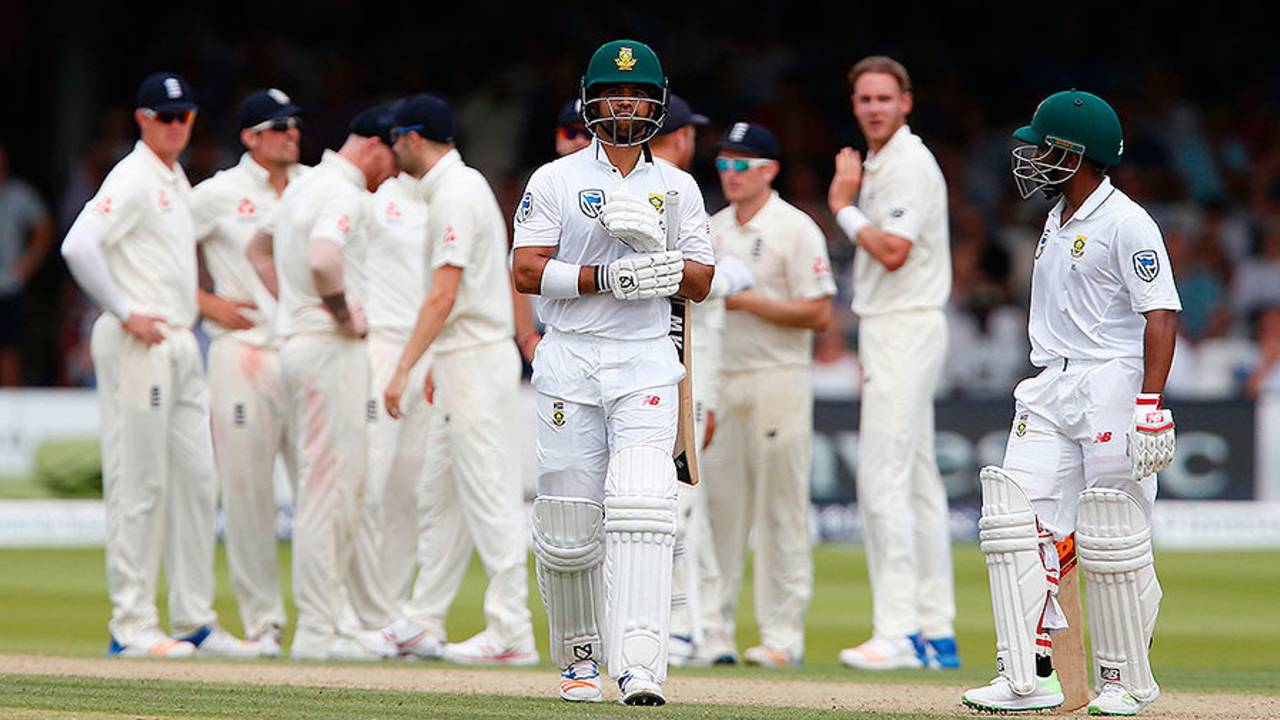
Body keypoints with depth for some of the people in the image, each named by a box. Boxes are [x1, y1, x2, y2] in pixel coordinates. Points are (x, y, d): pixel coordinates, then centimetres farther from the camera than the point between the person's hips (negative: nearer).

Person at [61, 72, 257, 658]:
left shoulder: (177, 180, 17)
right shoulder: (133, 179, -11)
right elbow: (79, 246, -24)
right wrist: (125, 314, -20)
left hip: (180, 344, 9)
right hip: (137, 346, -9)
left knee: (196, 479, 9)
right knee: (139, 483, -7)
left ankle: (194, 620, 14)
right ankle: (131, 625, -4)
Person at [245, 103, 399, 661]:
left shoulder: (305, 185, 16)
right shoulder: (344, 195, -15)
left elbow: (258, 248, 30)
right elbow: (323, 260, -33)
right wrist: (345, 316, -18)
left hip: (299, 339, 10)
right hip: (330, 348, -10)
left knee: (344, 488, 15)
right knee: (326, 485, -7)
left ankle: (372, 619, 21)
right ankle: (318, 631, -6)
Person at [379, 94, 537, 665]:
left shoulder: (454, 195, -16)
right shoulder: (466, 185, 16)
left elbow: (443, 296, -23)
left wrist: (404, 368, -24)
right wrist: (437, 366, 23)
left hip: (476, 362, -11)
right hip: (464, 361, 11)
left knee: (489, 497, -9)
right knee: (439, 494, 14)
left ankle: (512, 633, -9)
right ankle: (423, 623, 19)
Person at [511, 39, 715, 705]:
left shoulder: (677, 188, 13)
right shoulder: (555, 181, 6)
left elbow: (699, 283, 10)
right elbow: (526, 272, -4)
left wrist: (655, 244, -9)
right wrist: (605, 278, -16)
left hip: (647, 361, 0)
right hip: (569, 360, 0)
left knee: (641, 506, -17)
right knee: (569, 523, -1)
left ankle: (640, 668, -25)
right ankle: (579, 657, 20)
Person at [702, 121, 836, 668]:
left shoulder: (795, 229, -5)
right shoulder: (711, 230, 15)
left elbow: (818, 314, -11)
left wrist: (746, 301, -16)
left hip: (777, 380, -6)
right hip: (718, 382, 6)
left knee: (782, 510, -5)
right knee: (716, 507, 5)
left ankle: (782, 635, -3)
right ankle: (714, 629, 10)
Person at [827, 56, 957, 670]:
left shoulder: (910, 164, -13)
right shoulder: (878, 164, 17)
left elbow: (893, 251, -21)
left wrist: (843, 207, -11)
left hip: (906, 330, -10)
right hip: (884, 330, 10)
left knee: (883, 480, -14)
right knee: (916, 481, 10)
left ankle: (899, 632, -16)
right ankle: (937, 634, 12)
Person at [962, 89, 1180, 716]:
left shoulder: (1126, 223, -11)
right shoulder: (1057, 222, 17)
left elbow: (1161, 315, -17)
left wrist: (1151, 407, -25)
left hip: (1111, 387, -8)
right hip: (1050, 389, 8)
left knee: (1113, 541, -4)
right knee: (1016, 522, -4)